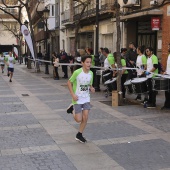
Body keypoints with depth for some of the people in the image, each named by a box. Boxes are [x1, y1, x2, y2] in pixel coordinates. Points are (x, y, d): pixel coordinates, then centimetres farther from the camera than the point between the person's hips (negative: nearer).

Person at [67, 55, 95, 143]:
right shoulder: (77, 72, -18)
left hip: (86, 98, 5)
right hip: (77, 99, -4)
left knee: (85, 118, 0)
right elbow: (69, 82, -8)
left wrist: (91, 88, -10)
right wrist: (73, 94, -16)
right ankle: (72, 109, 29)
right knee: (79, 119, -2)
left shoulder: (91, 73, -1)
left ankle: (79, 135, 19)